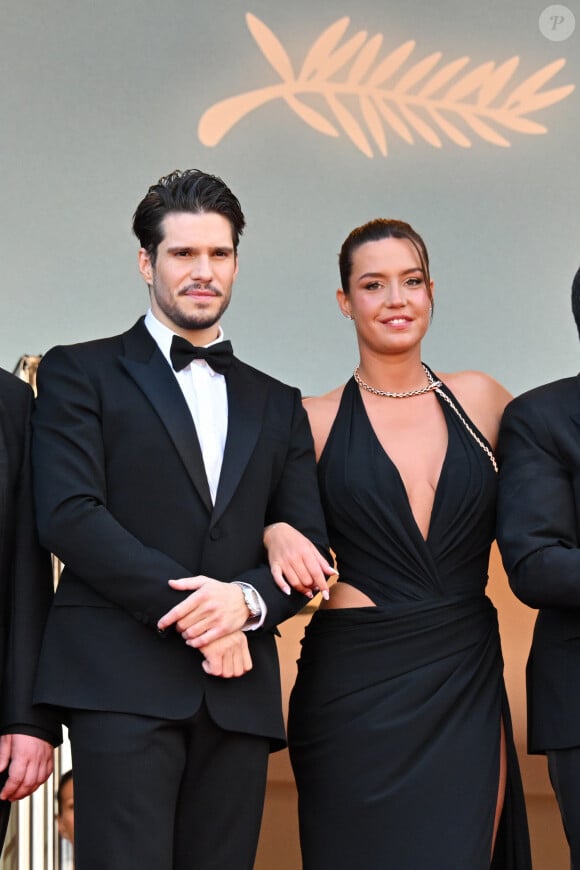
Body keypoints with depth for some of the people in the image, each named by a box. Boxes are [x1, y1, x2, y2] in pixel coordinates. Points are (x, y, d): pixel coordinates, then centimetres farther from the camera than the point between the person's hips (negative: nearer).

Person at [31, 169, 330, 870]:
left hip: (238, 696, 4)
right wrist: (189, 606, -11)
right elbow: (68, 516, -5)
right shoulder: (80, 373, 8)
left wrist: (247, 599, -8)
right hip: (121, 682, -4)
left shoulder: (277, 405, 21)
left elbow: (309, 548, 14)